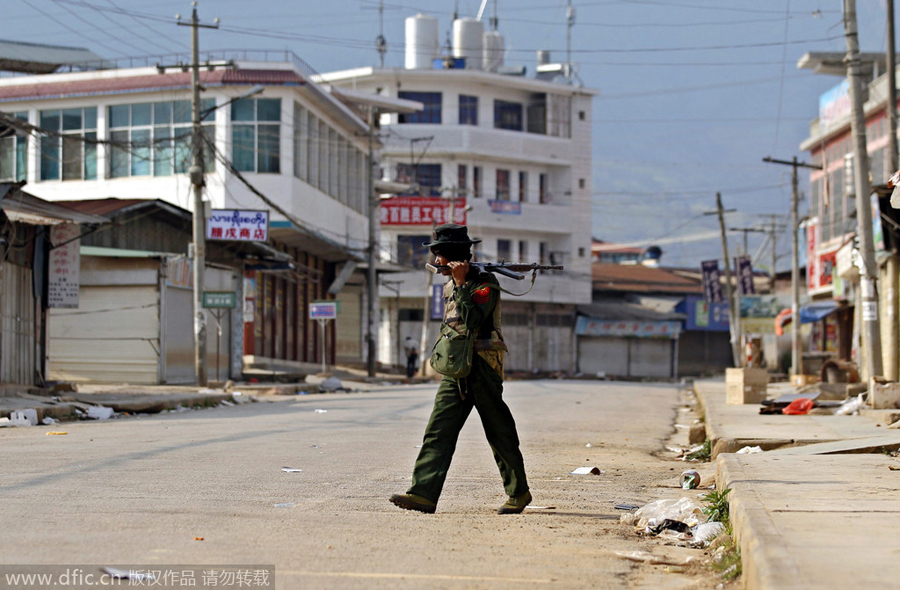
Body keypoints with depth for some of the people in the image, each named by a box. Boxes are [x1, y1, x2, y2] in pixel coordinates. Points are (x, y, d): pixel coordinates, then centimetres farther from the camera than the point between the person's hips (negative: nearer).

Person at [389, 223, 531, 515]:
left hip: (483, 367, -7)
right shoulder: (449, 286, 16)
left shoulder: (485, 282, -9)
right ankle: (423, 494, -13)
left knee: (500, 433, 1)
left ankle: (519, 493, 15)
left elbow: (473, 319, -22)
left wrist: (461, 283, -19)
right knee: (438, 430, -5)